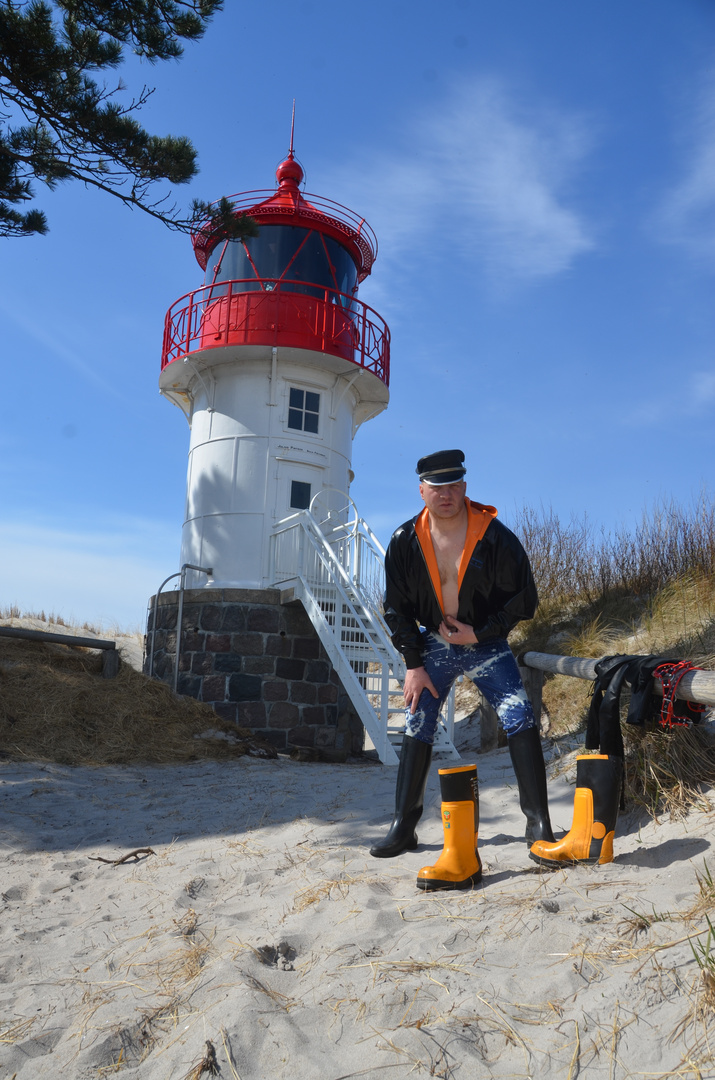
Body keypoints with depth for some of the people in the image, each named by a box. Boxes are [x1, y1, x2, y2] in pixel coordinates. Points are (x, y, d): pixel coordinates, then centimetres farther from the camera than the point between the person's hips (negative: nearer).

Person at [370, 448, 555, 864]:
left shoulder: (495, 536, -17)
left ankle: (539, 823, -2)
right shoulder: (405, 541, -10)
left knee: (521, 719, -15)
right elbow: (397, 607, -2)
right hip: (434, 644, 2)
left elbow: (525, 599, -10)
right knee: (417, 729, 1)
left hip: (487, 644, -2)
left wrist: (479, 633, -16)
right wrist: (413, 664, -6)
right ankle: (404, 827, 15)